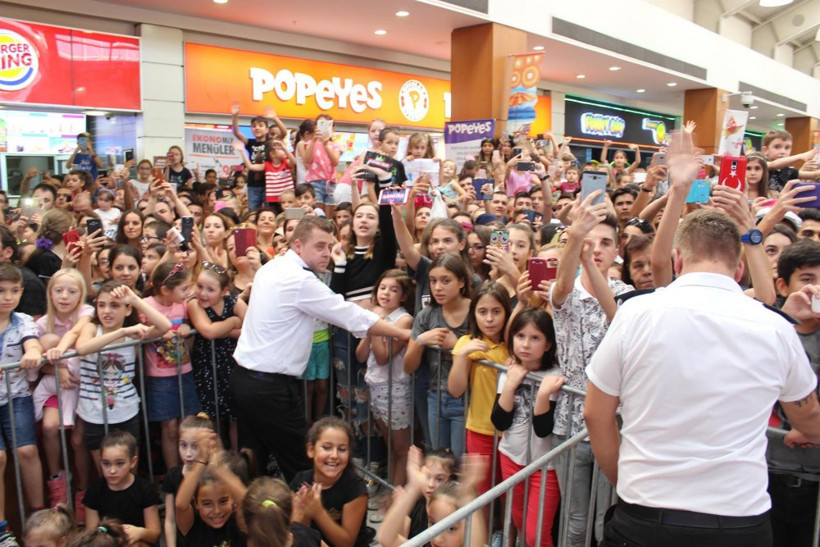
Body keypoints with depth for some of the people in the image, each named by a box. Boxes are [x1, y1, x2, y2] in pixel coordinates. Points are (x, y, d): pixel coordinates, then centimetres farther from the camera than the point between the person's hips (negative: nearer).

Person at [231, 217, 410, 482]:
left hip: (244, 376, 9)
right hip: (270, 387, -9)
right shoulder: (300, 280, -19)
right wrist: (405, 333, -9)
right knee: (300, 465, 4)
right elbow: (353, 317, -17)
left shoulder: (270, 267, 8)